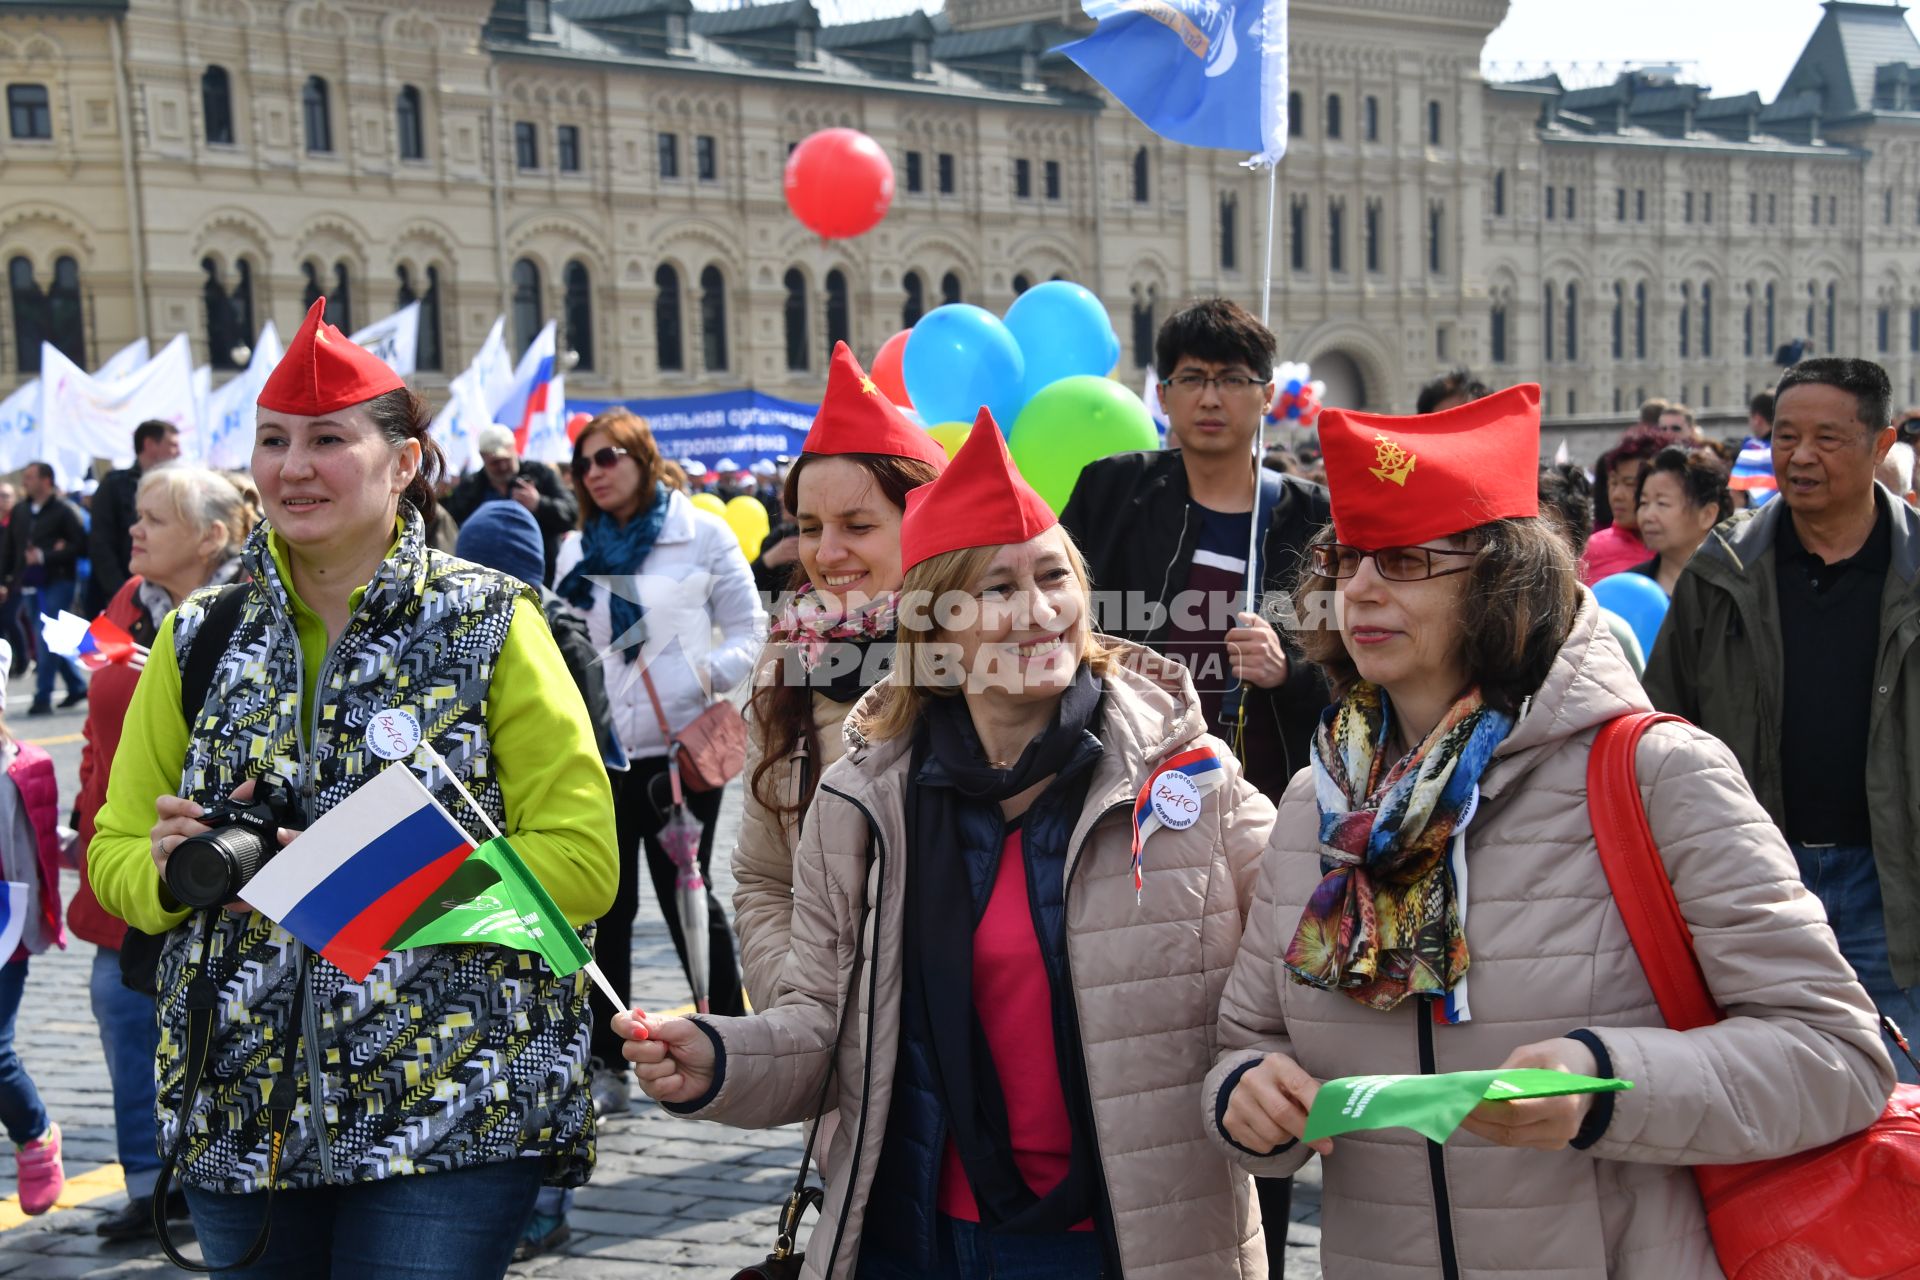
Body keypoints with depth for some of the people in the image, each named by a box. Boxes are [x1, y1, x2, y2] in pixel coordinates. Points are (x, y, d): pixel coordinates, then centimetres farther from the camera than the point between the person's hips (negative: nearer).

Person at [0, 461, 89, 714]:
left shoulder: (65, 510, -8)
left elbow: (79, 544, -14)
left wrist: (45, 557, -19)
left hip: (58, 583, -7)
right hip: (29, 586, 7)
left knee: (46, 640, -10)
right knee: (48, 642, 11)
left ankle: (43, 697, -6)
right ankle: (77, 686, 24)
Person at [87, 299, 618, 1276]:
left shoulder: (489, 624, -4)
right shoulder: (200, 637, 8)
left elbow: (581, 861, -8)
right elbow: (115, 847, 14)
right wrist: (168, 869, -10)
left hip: (449, 1113, -4)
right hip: (238, 1116, 4)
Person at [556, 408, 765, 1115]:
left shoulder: (701, 534, 2)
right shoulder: (577, 551, 12)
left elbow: (750, 632, 1)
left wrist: (705, 677, -15)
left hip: (680, 746, -3)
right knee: (607, 908, 5)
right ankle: (606, 1065, 12)